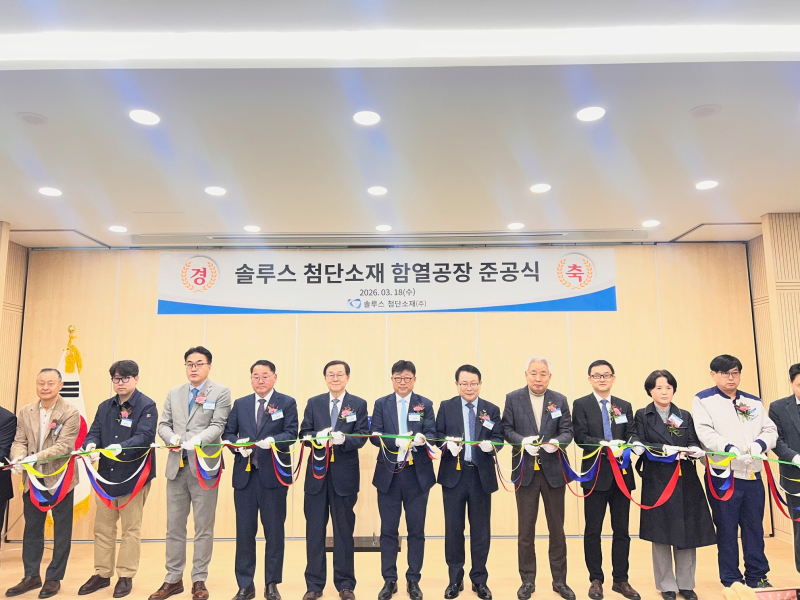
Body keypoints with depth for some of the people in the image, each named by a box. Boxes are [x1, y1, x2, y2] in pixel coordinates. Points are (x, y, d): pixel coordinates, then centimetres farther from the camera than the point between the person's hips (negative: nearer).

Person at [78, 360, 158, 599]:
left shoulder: (147, 406, -10)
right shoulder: (105, 407, 9)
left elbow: (144, 436, -21)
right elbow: (94, 432, 3)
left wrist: (122, 447, -37)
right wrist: (91, 445, -20)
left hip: (134, 476, -5)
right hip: (106, 474, 6)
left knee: (131, 529, 6)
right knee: (103, 528, 14)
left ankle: (126, 576, 19)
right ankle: (102, 574, 28)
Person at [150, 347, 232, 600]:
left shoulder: (221, 392, -1)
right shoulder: (173, 393, 14)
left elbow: (217, 426, -10)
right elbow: (163, 425, 9)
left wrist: (196, 440, -26)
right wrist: (172, 437, -12)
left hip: (204, 466, -4)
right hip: (177, 465, 4)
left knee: (203, 527, 5)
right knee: (174, 526, 11)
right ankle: (173, 579, 24)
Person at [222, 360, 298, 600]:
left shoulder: (287, 403, 2)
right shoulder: (240, 404, 12)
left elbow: (291, 433, -8)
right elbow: (228, 433, 9)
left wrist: (273, 440, -26)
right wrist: (238, 444, -11)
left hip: (274, 474, -2)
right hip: (244, 474, 3)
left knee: (274, 531, 6)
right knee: (244, 531, 8)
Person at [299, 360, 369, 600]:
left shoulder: (359, 404, 2)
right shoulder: (313, 403, 7)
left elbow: (362, 436, -7)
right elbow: (304, 433, 1)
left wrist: (343, 439, -26)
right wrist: (317, 436, -20)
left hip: (344, 474, -1)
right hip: (317, 473, 2)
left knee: (344, 530, 9)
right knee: (314, 530, 8)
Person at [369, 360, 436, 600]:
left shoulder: (425, 404, 3)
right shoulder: (381, 404, 3)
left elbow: (432, 434, -5)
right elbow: (375, 435, -6)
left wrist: (421, 438, -28)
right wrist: (397, 441, -24)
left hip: (417, 474, 0)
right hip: (388, 473, 0)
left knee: (416, 530, 8)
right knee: (388, 530, 9)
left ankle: (413, 581, 22)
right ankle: (389, 580, 22)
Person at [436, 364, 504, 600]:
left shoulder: (492, 409, 5)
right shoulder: (446, 407, 3)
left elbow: (499, 439, 1)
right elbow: (437, 434, 0)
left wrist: (491, 445, -21)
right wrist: (448, 443, -20)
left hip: (482, 476, 1)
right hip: (453, 475, 0)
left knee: (481, 529, 9)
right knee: (453, 528, 8)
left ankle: (479, 580, 25)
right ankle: (455, 579, 23)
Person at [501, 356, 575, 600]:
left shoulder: (560, 400, 3)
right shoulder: (513, 398, -1)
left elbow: (567, 431, -1)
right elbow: (507, 429, -3)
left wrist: (557, 442, -22)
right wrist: (523, 441, -21)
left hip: (553, 471, 1)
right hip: (525, 471, -1)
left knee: (557, 529, 12)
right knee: (526, 530, 9)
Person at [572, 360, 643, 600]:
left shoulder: (625, 406, 10)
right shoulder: (581, 405, -3)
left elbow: (631, 433, 1)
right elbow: (581, 438, -12)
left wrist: (635, 443, -21)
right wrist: (605, 445, -27)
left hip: (622, 474, 4)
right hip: (596, 474, -3)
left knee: (622, 530, 11)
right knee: (593, 530, 7)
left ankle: (620, 580, 24)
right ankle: (596, 580, 21)